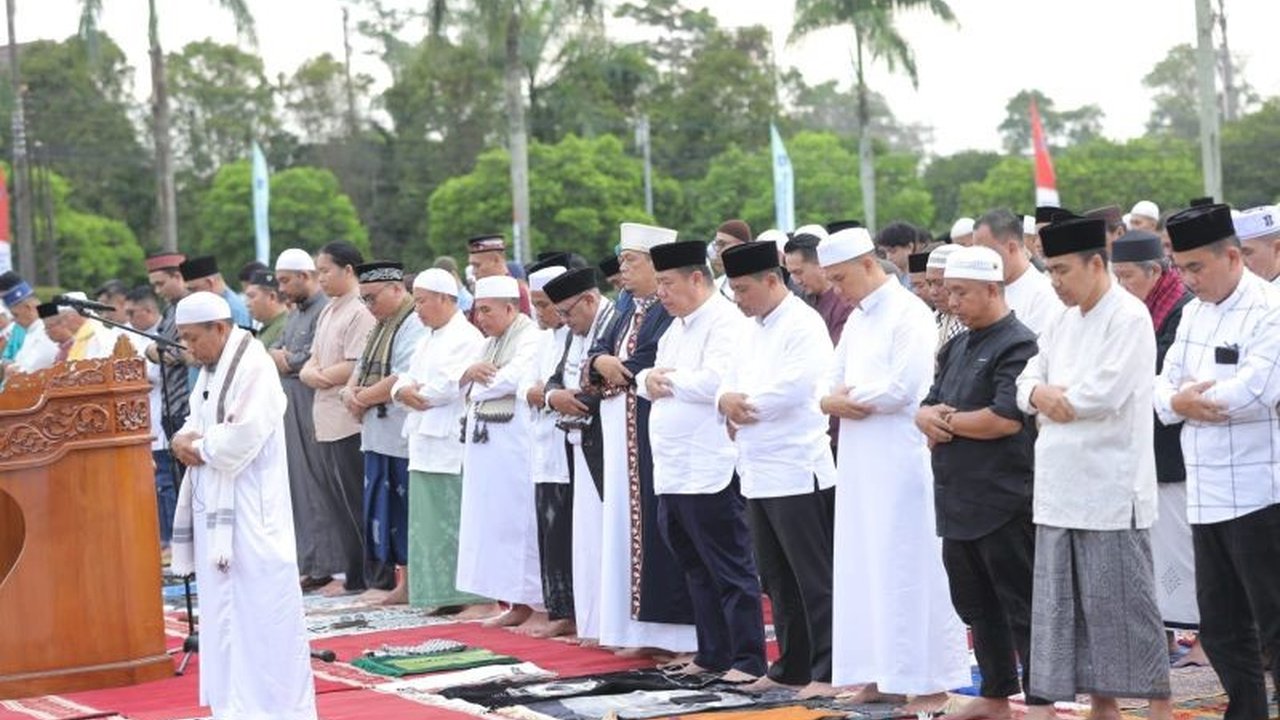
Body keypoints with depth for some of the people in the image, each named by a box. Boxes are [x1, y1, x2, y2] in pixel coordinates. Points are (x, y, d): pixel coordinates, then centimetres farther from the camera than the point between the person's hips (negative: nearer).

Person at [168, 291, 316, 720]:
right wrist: (184, 440, -3)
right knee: (222, 606, 10)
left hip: (249, 508, -9)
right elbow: (197, 423, 19)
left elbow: (244, 435, -22)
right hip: (215, 508, 9)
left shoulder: (253, 367, -14)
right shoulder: (210, 370, 15)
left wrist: (199, 447, -8)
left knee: (259, 604, -5)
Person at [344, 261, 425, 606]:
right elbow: (363, 368, 23)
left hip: (402, 438, -10)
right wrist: (350, 391, 2)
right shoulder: (382, 327, 20)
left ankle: (409, 585, 0)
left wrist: (364, 397, -10)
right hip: (379, 438, 10)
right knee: (384, 513, 11)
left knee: (403, 513, -6)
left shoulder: (413, 325, -13)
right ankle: (402, 583, 17)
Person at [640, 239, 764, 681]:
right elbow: (646, 379, 21)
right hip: (674, 473, 10)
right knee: (696, 568, 14)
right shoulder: (677, 328, 19)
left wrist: (669, 379, -9)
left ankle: (749, 658, 1)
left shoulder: (725, 322, -11)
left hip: (710, 472, -9)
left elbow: (716, 382, -23)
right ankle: (713, 653, 23)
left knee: (729, 569, -4)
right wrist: (650, 379, -2)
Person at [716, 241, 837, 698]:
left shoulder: (804, 326, -11)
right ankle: (791, 666, 22)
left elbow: (792, 390, -21)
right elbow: (730, 384, 16)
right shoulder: (751, 331, 17)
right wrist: (728, 400, -7)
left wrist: (741, 406, -8)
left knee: (814, 579, -4)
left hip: (797, 471, -9)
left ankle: (827, 670, 1)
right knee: (777, 579, 14)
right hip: (758, 472, 9)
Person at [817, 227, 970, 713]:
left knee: (908, 571, -5)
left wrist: (848, 398, -5)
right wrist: (837, 402, -7)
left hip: (900, 461, -8)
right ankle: (885, 675, 15)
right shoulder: (856, 320, 16)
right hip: (859, 463, 8)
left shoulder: (909, 314, -9)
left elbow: (901, 388, -19)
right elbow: (832, 389, 16)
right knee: (866, 569, 9)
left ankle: (930, 681, 0)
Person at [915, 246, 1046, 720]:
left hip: (1003, 500, -9)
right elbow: (928, 405, 19)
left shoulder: (1018, 345, -12)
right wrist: (929, 418, -6)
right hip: (959, 498, 9)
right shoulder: (957, 347, 16)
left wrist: (948, 422, -7)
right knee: (974, 603, 16)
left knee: (1020, 605, -3)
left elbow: (1005, 418, -21)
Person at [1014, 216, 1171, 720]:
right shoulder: (1064, 323, 16)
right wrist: (1040, 394, -8)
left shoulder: (1129, 318, -9)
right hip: (1061, 484, 8)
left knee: (1120, 599, -4)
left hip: (1110, 485, -8)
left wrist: (1049, 397, -5)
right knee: (1059, 599, 8)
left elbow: (1107, 393, -20)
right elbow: (1028, 380, 15)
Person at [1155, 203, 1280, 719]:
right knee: (1221, 629, 14)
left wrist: (1186, 400, -8)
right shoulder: (1194, 314, 13)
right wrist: (1178, 401, -12)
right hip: (1207, 496, 8)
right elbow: (1165, 384, 12)